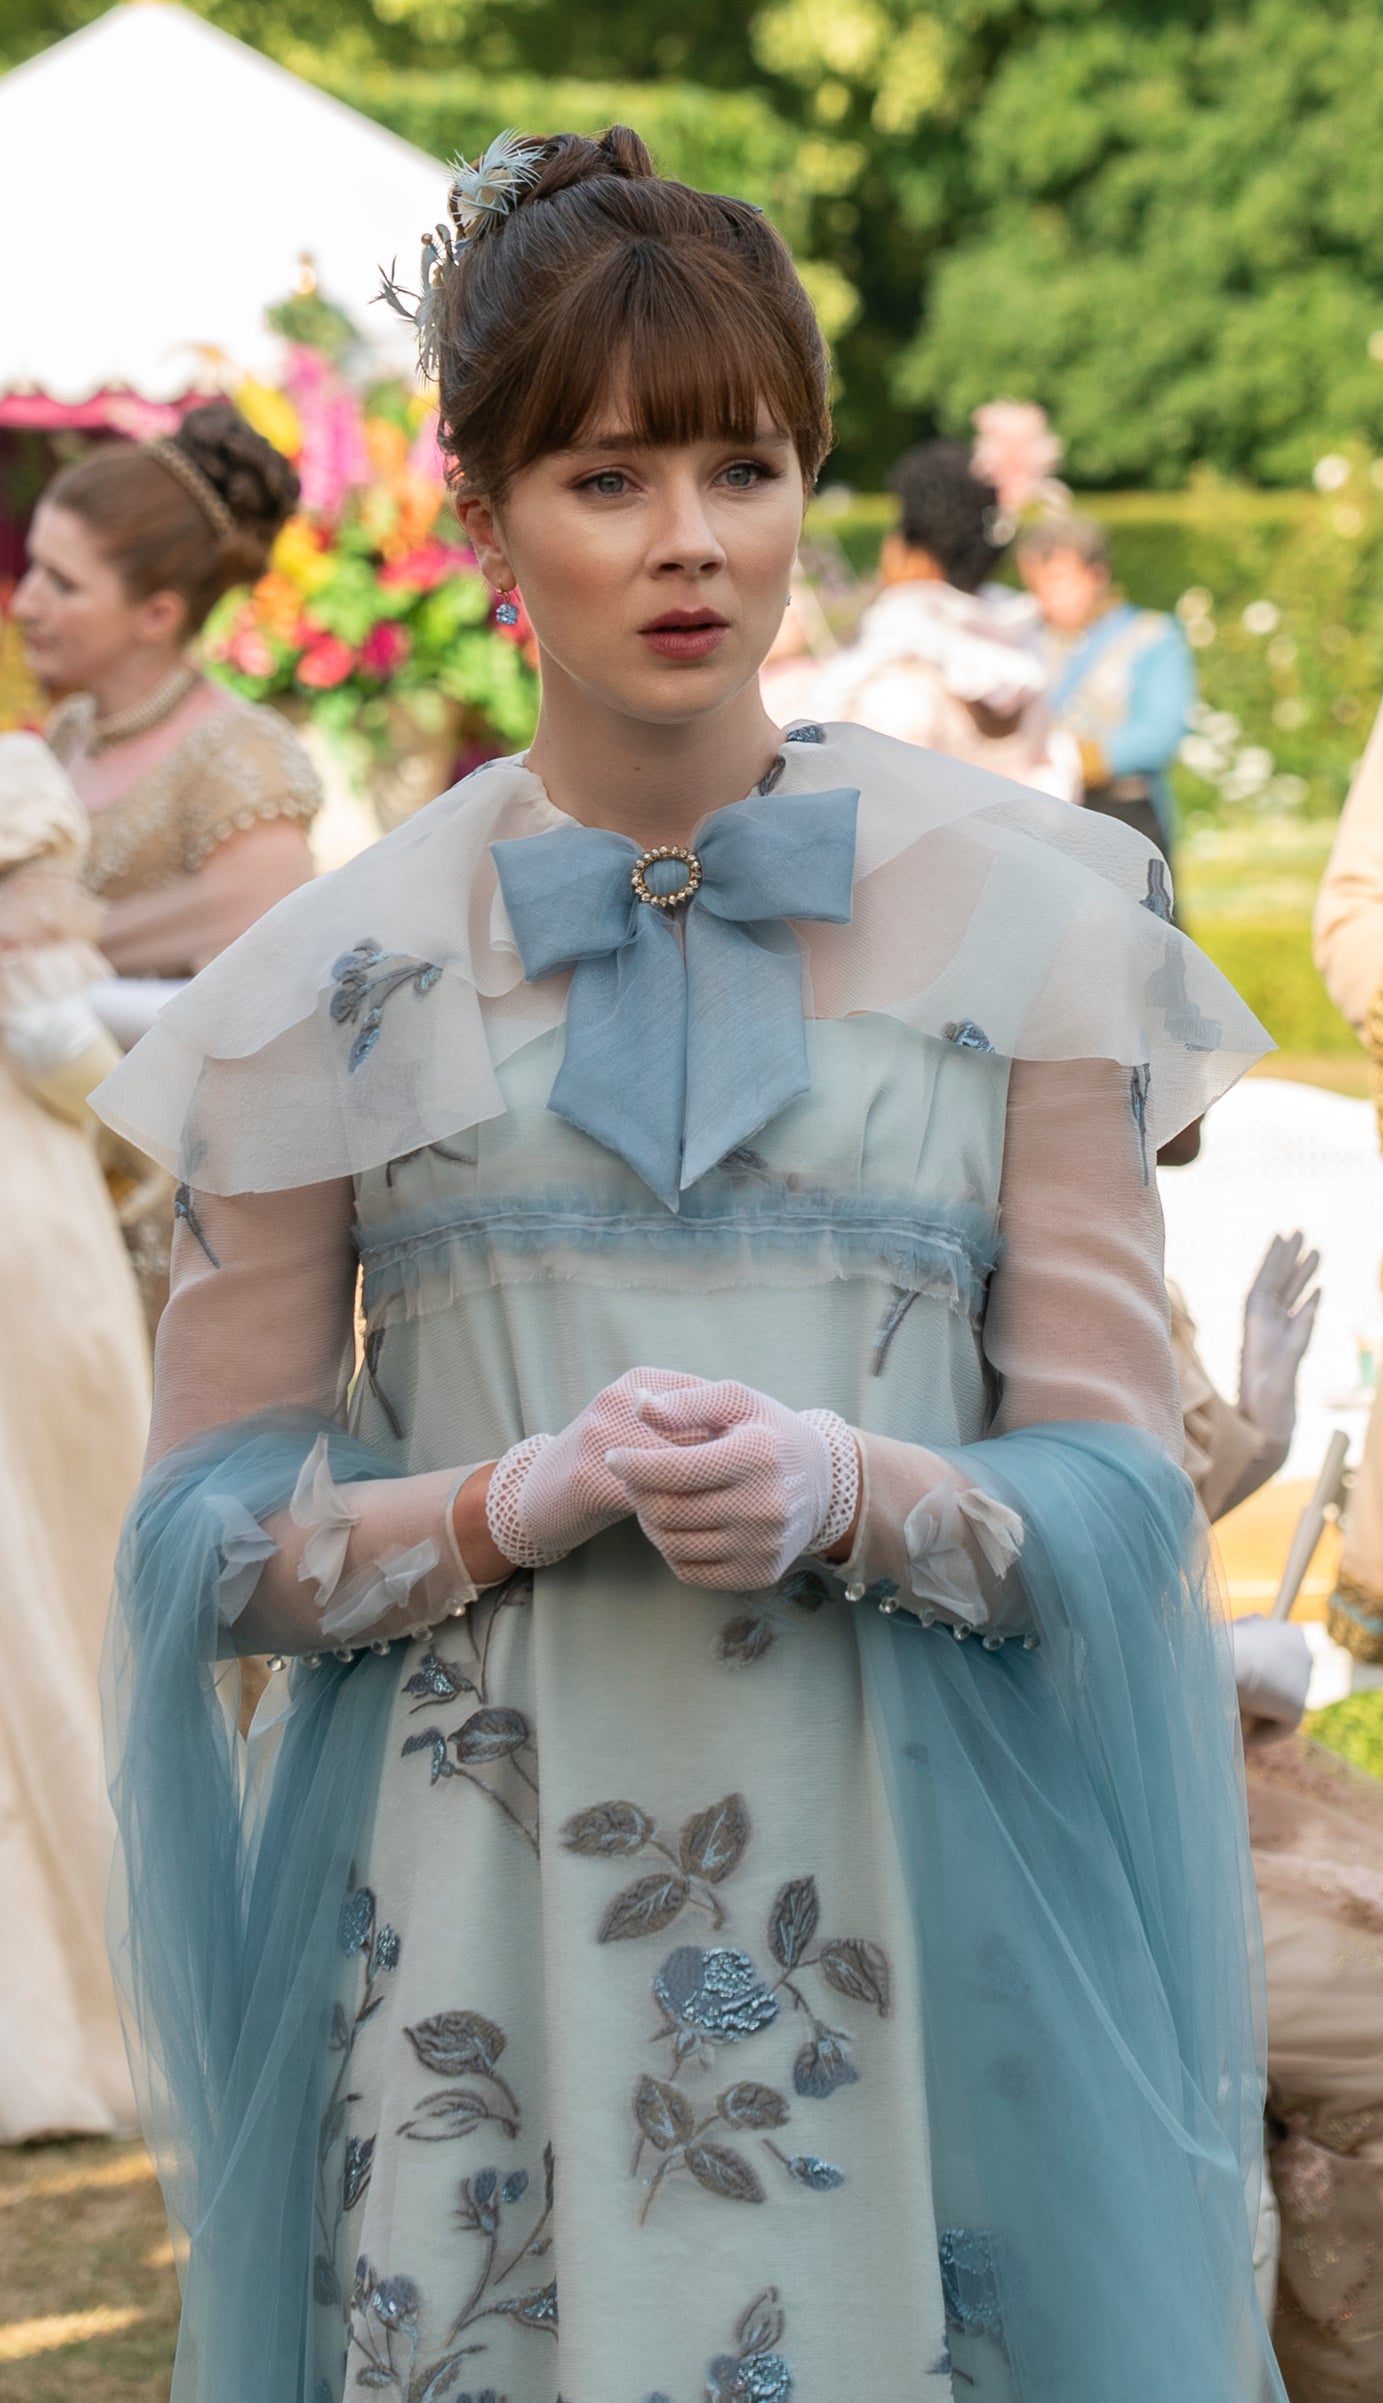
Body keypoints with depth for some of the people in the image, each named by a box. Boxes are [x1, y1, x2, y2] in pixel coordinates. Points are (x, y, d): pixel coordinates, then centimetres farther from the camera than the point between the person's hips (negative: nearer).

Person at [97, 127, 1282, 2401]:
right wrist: (527, 1500, -15)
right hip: (483, 1928, 0)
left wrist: (853, 1492, -18)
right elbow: (208, 1526, 2)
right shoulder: (338, 981, 2)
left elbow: (1121, 1483, 1)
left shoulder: (1018, 918, 2)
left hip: (911, 1902, 0)